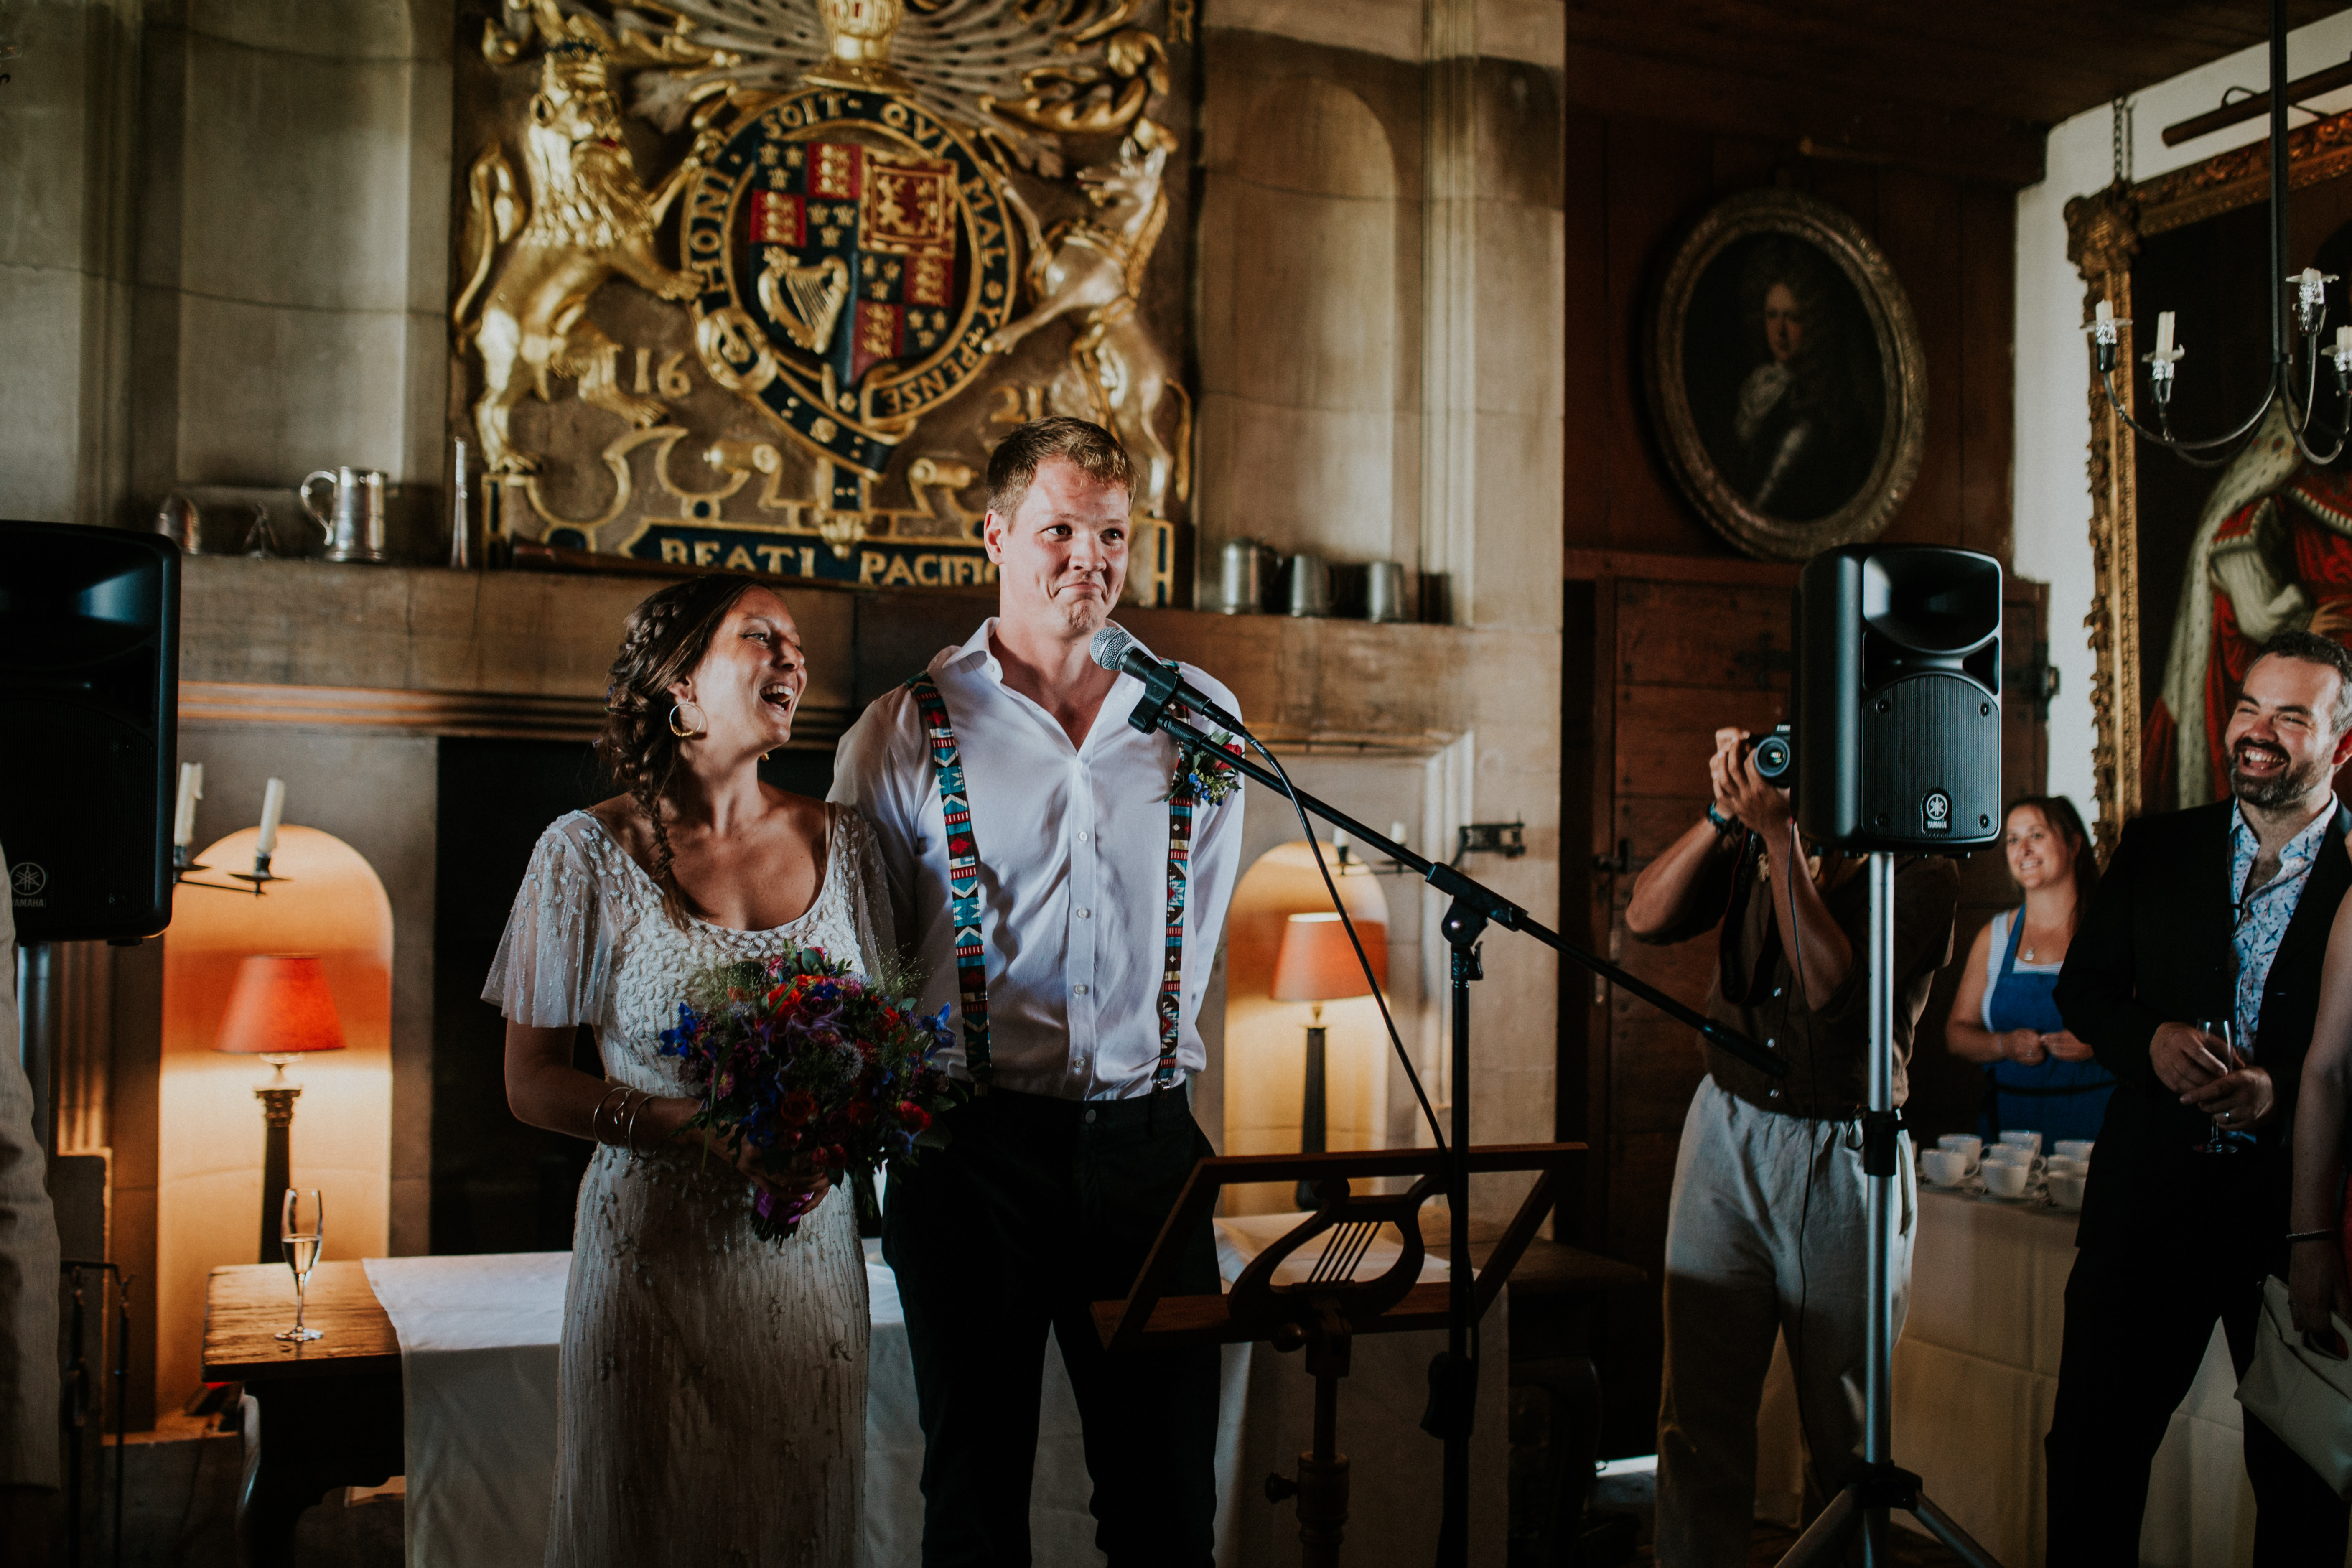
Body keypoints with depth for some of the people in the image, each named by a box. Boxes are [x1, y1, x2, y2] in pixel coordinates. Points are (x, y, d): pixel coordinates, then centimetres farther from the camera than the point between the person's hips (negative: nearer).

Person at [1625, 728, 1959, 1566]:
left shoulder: (1922, 872, -5)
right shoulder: (1751, 839, 8)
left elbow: (1830, 985, -18)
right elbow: (1646, 918, -3)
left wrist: (1779, 836, -20)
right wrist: (1724, 813, -11)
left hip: (1845, 1156, -2)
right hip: (1728, 1129, 3)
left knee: (1844, 1420, 8)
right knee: (1700, 1407, 2)